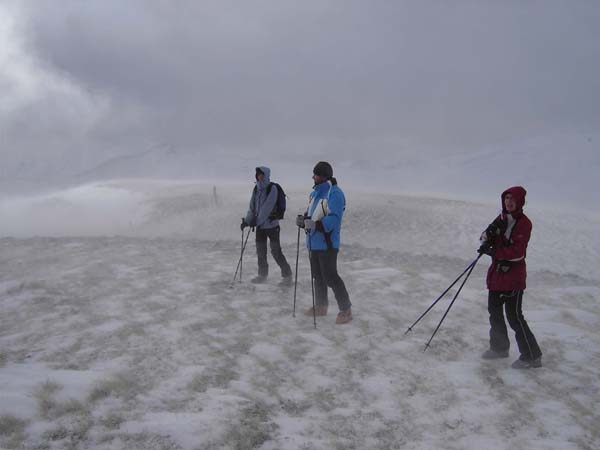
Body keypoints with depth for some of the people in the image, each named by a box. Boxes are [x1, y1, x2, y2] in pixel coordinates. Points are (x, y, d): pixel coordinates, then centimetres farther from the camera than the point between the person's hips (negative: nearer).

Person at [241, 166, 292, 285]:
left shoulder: (272, 188, -12)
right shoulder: (256, 189, 9)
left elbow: (267, 207, -18)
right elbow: (252, 207, 12)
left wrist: (258, 221, -21)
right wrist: (247, 220, 2)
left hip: (271, 224, -6)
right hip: (260, 225, 7)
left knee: (276, 251, -6)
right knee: (260, 251, 11)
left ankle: (287, 275, 3)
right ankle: (262, 275, 24)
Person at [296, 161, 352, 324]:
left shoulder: (335, 193, -16)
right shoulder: (315, 192, 13)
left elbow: (334, 219, -25)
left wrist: (316, 225, -35)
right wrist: (303, 219, -3)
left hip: (327, 243, -9)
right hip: (314, 242, 9)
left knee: (330, 277, -8)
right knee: (317, 276, 18)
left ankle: (346, 310, 2)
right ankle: (320, 307, 32)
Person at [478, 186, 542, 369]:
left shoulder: (524, 223, -13)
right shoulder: (502, 218, 11)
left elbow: (517, 252, -20)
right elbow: (487, 237, 9)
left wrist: (494, 252, -24)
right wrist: (488, 236, -14)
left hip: (513, 273, -8)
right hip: (497, 271, 8)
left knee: (514, 316, -7)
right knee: (494, 310, 17)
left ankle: (532, 356, 2)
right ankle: (499, 347, 34)